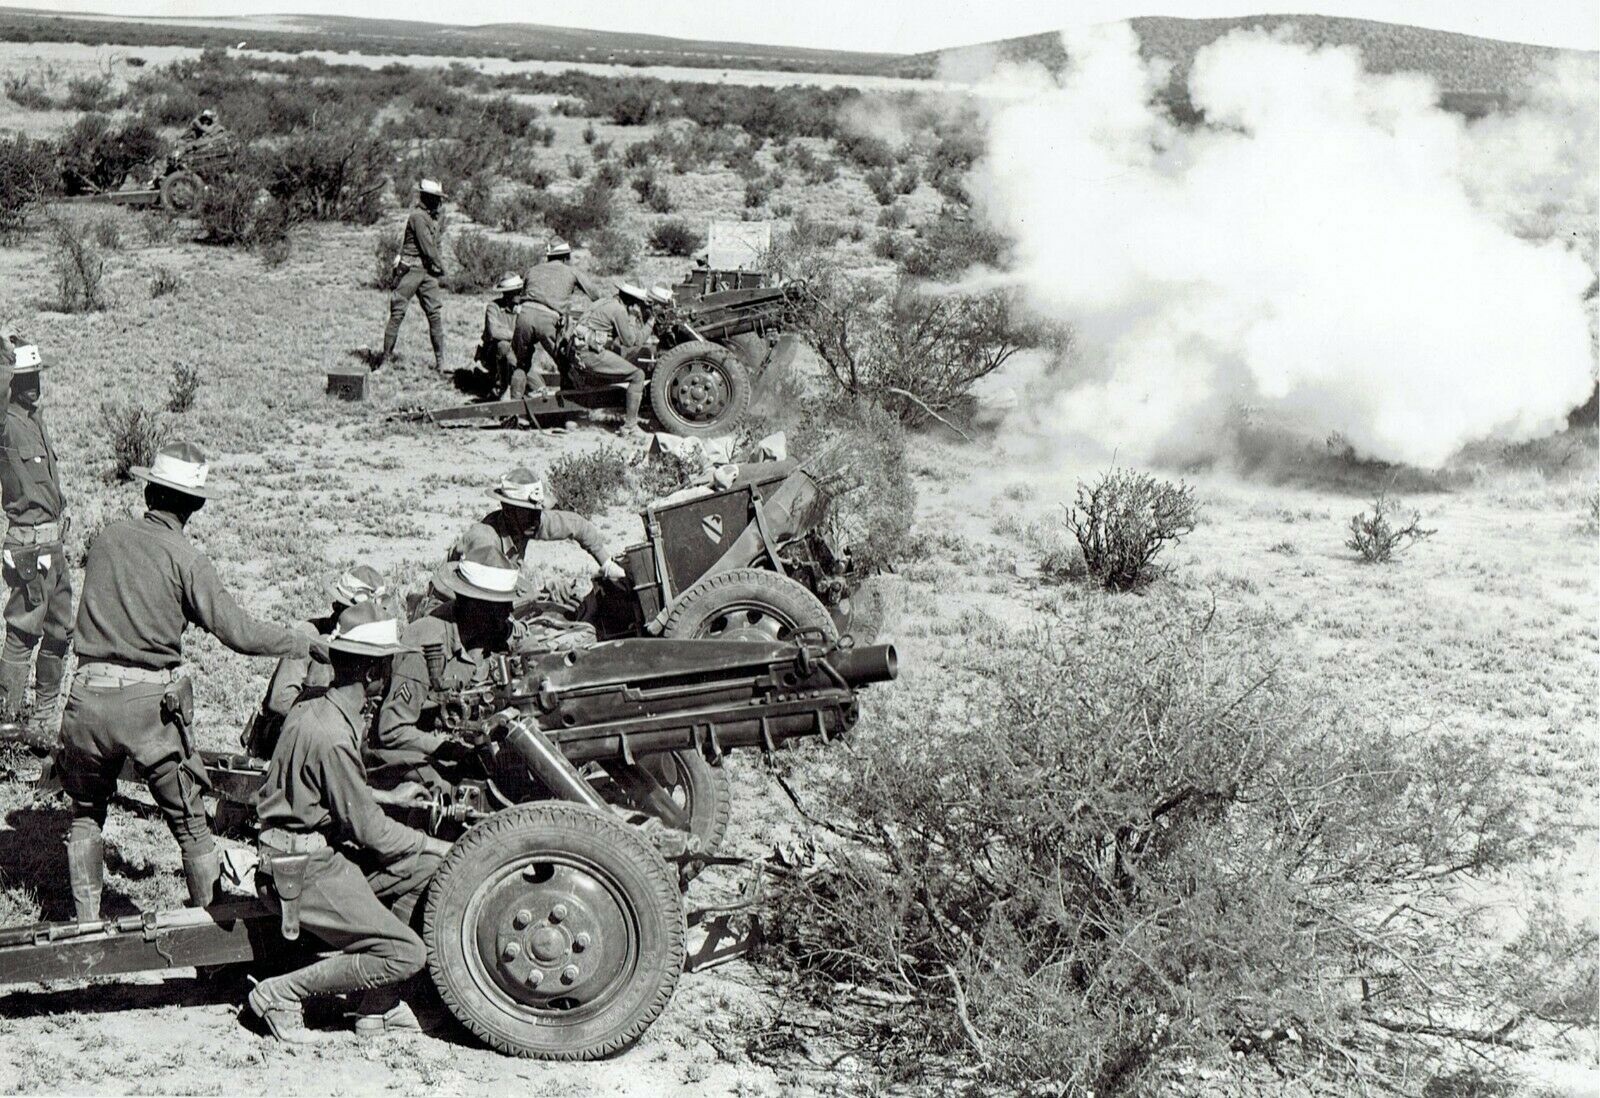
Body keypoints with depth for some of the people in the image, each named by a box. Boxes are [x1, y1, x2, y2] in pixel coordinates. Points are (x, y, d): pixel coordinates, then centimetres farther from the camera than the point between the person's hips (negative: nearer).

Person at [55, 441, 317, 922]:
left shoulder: (105, 539, 7)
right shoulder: (185, 559, -5)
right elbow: (239, 633, -9)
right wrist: (306, 644, 3)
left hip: (90, 697, 4)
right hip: (151, 703, -3)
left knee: (86, 812, 24)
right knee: (189, 823, 10)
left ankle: (86, 921, 24)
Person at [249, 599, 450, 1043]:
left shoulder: (314, 702, 4)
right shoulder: (331, 735, -26)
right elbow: (370, 830, -17)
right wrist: (434, 845, -5)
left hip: (321, 851, 10)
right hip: (304, 872, -10)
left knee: (427, 865, 4)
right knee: (405, 954, -14)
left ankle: (378, 1006, 8)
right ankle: (282, 993, -1)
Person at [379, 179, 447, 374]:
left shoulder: (434, 218, 16)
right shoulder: (418, 216, -12)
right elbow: (427, 246, -15)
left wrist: (437, 266, 8)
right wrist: (441, 266, -5)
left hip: (428, 271, 8)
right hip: (411, 269, -8)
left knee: (435, 313, 1)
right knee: (398, 312, -1)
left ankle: (440, 360, 2)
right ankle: (387, 354, 7)